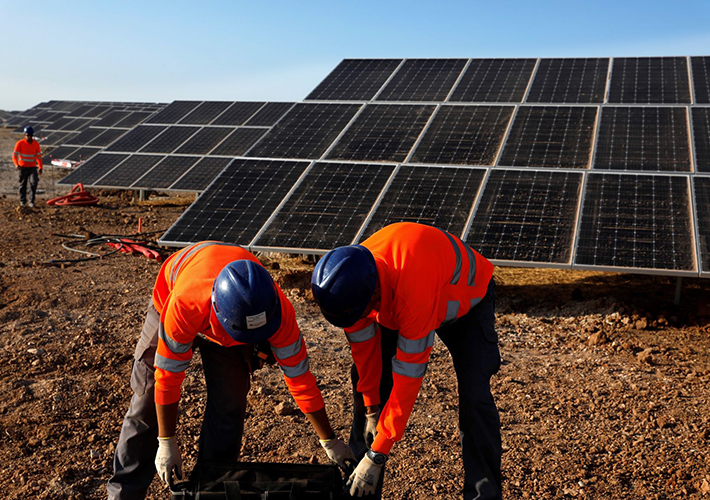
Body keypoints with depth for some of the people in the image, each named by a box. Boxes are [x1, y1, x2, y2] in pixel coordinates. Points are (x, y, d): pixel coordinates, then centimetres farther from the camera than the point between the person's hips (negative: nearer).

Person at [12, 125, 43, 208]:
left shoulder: (36, 144, 2)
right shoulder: (20, 143, -7)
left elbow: (39, 156, 9)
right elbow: (14, 155, -11)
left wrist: (40, 168, 5)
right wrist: (16, 164, -29)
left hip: (33, 167, 1)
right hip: (23, 167, -1)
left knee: (34, 182, -17)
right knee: (23, 184, 7)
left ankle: (32, 201, -9)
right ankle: (22, 201, 22)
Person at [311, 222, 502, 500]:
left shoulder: (414, 293, -47)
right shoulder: (351, 282, -29)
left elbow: (408, 376, -40)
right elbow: (364, 345, -12)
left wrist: (377, 455, -34)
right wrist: (371, 408, -5)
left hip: (465, 295, -5)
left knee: (474, 397, -20)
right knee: (366, 379, -3)